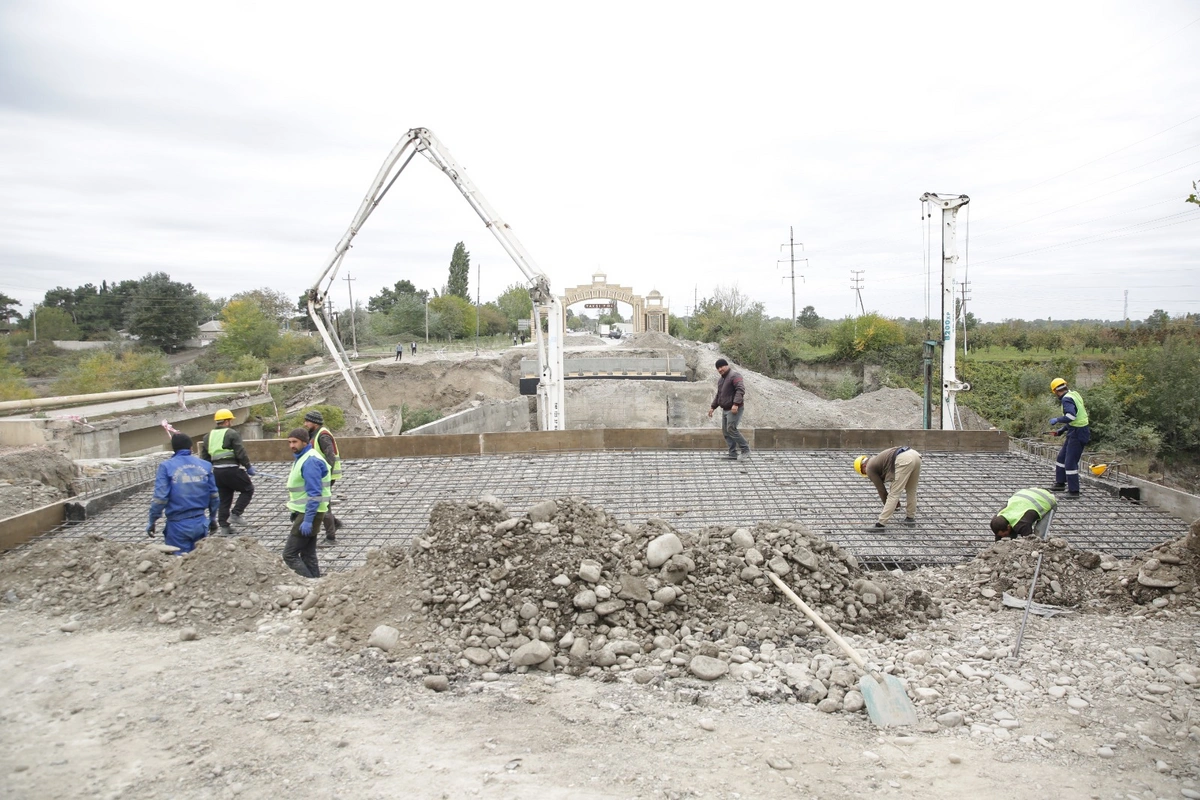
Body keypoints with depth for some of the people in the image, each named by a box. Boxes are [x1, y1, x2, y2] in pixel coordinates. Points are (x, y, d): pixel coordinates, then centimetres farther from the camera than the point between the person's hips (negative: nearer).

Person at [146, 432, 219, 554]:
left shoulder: (166, 467, -5)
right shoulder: (205, 465, 3)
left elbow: (160, 498, -11)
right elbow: (213, 496, 6)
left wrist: (152, 522, 2)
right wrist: (212, 518, 19)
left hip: (178, 525, -3)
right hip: (200, 523, 3)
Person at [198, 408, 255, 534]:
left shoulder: (208, 437, 15)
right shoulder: (232, 434, -7)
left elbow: (205, 458, 17)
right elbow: (241, 453, -12)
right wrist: (248, 467, -2)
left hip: (217, 471, 7)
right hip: (232, 469, -7)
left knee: (224, 498, 14)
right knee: (248, 489, 9)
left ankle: (224, 526, 14)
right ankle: (235, 514, -2)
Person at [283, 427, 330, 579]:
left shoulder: (310, 461, -19)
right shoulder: (302, 458, 13)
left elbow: (314, 494, -23)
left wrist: (307, 520, -25)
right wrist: (296, 515, 23)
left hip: (309, 513, -10)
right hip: (303, 512, 10)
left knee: (289, 554, -7)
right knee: (308, 555, 13)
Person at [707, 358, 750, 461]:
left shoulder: (734, 376, -11)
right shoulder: (721, 380, 20)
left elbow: (741, 390, -23)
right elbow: (718, 395, 30)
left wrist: (736, 404, -32)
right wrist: (713, 407, 23)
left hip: (734, 409, -10)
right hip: (725, 409, 10)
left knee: (731, 429, -16)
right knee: (725, 431, 6)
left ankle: (745, 449, -4)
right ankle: (733, 453, 9)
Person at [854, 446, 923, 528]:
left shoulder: (869, 468, 15)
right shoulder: (880, 459, 37)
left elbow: (881, 489, 18)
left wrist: (887, 505, 31)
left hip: (904, 460, -8)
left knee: (893, 494, -1)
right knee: (911, 490, 25)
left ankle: (881, 523, 1)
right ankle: (911, 517, 34)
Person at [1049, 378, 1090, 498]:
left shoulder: (1067, 399, -18)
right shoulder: (1074, 394, 13)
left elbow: (1071, 416, -33)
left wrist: (1057, 420, -16)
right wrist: (1060, 431, 24)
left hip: (1077, 434, -10)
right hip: (1074, 432, 10)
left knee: (1070, 463, -6)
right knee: (1061, 457, 19)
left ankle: (1074, 491, -1)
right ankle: (1060, 483, 30)